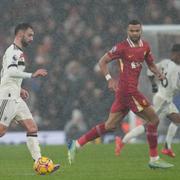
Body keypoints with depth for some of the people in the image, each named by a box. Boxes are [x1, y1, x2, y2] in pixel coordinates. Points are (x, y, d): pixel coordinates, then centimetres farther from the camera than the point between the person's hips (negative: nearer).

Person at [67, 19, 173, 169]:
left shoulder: (145, 46, 12)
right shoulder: (122, 47, -9)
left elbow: (151, 64, 25)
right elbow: (103, 61, -5)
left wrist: (158, 73, 3)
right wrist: (109, 79, -17)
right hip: (128, 90, -8)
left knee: (110, 125, 10)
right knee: (153, 119, -5)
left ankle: (77, 144, 14)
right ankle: (154, 159, 3)